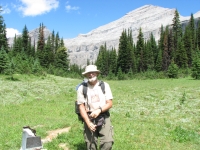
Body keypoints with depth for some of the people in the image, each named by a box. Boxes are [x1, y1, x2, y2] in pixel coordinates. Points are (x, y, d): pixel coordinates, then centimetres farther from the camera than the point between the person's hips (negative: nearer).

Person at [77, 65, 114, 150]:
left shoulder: (105, 85, 2)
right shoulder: (82, 88, -1)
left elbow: (110, 103, -1)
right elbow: (81, 107, -3)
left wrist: (99, 110, -19)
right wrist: (88, 123, -13)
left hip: (104, 118, 0)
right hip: (89, 118, 0)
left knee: (108, 143, -14)